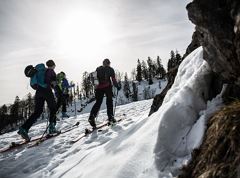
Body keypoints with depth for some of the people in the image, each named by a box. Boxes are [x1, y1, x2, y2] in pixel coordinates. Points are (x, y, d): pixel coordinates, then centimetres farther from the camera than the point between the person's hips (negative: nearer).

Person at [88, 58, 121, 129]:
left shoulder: (98, 69, 17)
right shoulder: (110, 69, 7)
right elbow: (113, 79, -1)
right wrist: (117, 86, 9)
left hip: (99, 87, 3)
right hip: (107, 87, -3)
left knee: (98, 102, 5)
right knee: (109, 101, 11)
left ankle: (92, 116, -9)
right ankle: (110, 117, 8)